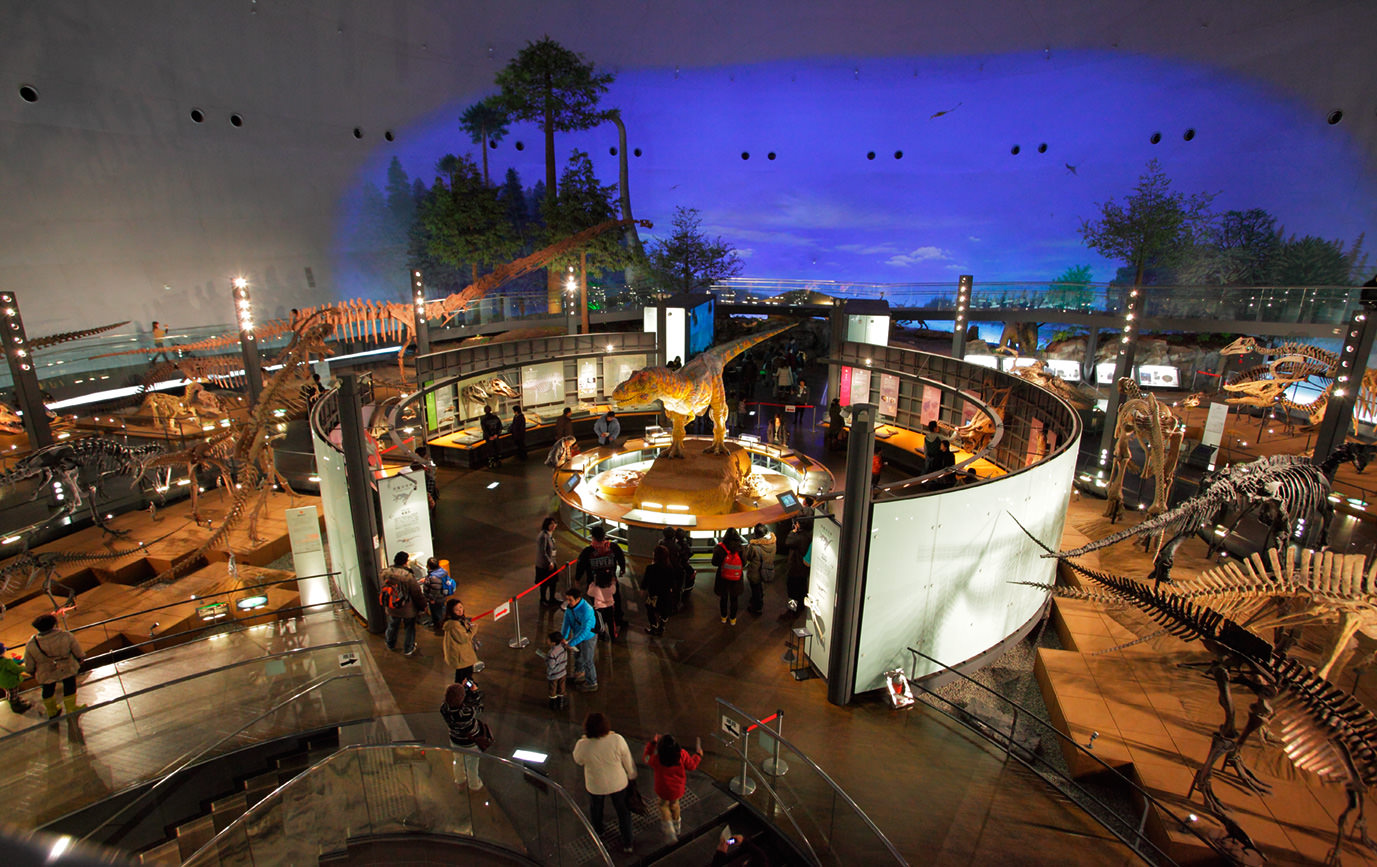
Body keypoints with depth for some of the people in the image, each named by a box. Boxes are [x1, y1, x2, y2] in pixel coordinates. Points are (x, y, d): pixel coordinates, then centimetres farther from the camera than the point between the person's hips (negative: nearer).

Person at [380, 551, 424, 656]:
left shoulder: (385, 573, -14)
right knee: (409, 628, 19)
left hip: (391, 608, 5)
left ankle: (390, 645, 52)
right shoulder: (408, 576, -30)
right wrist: (423, 603, -1)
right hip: (407, 609, -5)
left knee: (392, 627, 29)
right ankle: (408, 649, 35)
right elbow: (417, 593, -19)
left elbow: (384, 588, 4)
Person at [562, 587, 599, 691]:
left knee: (587, 661, 11)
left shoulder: (586, 610, -39)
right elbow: (567, 621, -9)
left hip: (588, 637, -7)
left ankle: (592, 684, 33)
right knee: (577, 656, 28)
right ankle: (579, 674, 56)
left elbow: (585, 631, -38)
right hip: (577, 634, 7)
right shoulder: (569, 605, -16)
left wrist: (570, 643, -35)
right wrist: (563, 637, -18)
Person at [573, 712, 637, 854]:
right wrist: (632, 776, 7)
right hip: (618, 783, 0)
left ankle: (597, 830, 59)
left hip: (595, 786, 0)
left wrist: (583, 739, -2)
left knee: (595, 807, 32)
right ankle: (627, 844, 36)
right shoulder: (617, 739, -29)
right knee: (623, 810, 25)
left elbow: (578, 761, -8)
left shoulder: (582, 745, -31)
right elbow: (628, 762, -12)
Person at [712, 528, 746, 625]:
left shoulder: (720, 548, -20)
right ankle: (732, 619, 33)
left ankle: (724, 617, 38)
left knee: (723, 598, 22)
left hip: (723, 579, 0)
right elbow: (744, 563, -6)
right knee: (734, 599, 21)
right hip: (736, 580, 0)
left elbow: (714, 562, -11)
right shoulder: (741, 548, -18)